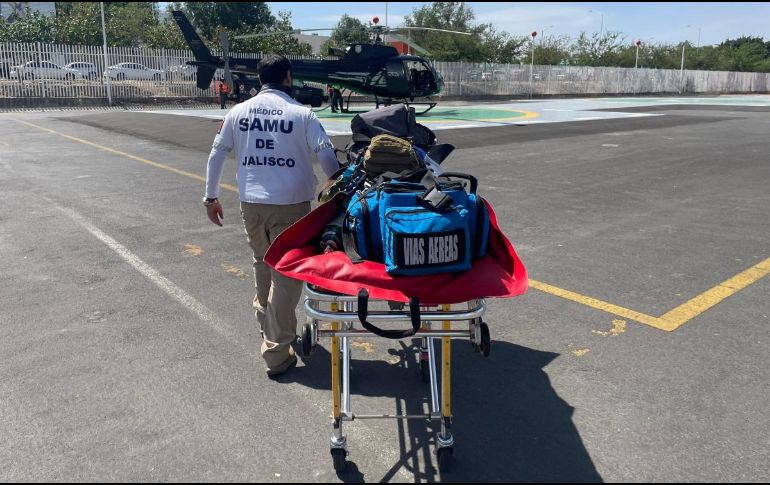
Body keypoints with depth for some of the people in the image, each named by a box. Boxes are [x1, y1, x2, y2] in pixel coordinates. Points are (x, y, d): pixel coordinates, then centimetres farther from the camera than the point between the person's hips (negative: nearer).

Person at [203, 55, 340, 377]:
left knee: (262, 263, 25)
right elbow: (327, 157, -8)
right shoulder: (301, 114, -5)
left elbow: (216, 155, 9)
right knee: (286, 273, 2)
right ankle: (276, 353, 4)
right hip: (290, 204, -4)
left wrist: (211, 197, 18)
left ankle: (266, 320, 46)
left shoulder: (238, 112, 6)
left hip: (251, 203, 4)